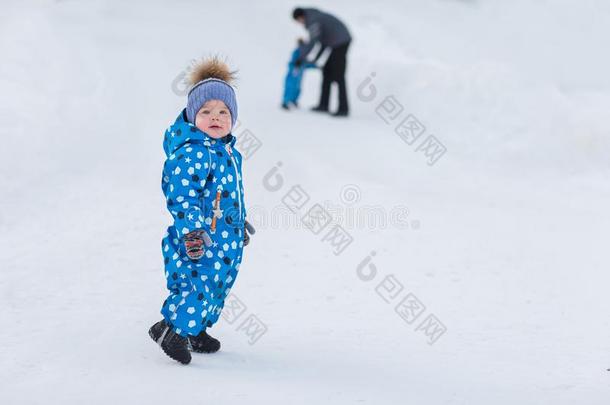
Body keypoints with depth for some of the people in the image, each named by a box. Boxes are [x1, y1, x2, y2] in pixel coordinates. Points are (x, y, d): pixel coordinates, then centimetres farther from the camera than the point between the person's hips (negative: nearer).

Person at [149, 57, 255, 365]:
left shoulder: (228, 151, 12)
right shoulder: (192, 153, -19)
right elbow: (183, 196, -23)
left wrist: (240, 223, 30)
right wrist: (192, 229, -30)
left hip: (225, 237, 10)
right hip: (200, 241, -9)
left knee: (218, 286, 16)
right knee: (198, 283, -14)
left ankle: (196, 330, 30)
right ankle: (172, 328, -3)